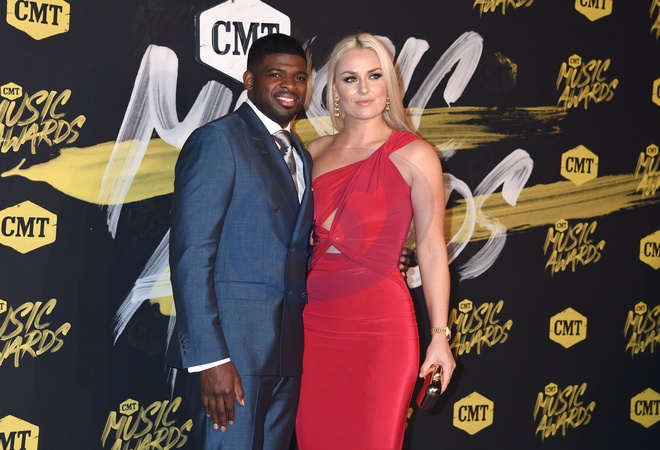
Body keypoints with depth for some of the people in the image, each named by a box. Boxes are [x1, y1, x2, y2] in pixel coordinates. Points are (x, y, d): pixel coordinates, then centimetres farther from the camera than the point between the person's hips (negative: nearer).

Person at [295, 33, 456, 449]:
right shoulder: (315, 153, 10)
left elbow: (431, 249, -3)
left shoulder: (413, 155, -3)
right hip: (316, 320, 4)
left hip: (380, 324, -4)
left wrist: (440, 335, -6)